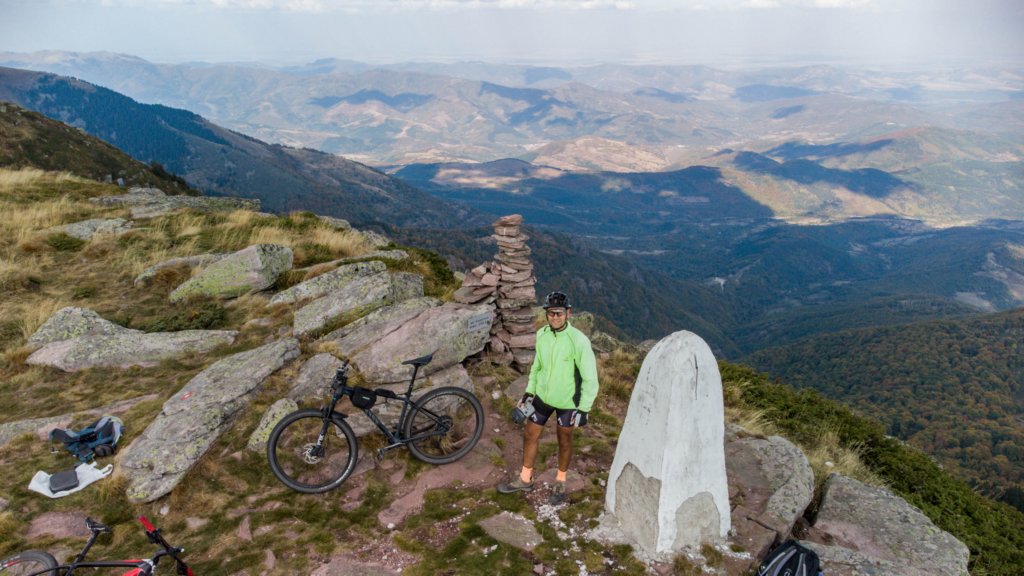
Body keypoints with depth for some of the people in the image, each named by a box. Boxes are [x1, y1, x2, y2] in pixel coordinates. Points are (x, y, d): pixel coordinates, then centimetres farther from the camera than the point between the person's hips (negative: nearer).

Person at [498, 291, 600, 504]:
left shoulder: (578, 341, -24)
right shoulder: (542, 335, -7)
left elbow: (590, 379, -18)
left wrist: (584, 409, -16)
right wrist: (529, 391, 11)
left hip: (567, 401, -5)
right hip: (543, 396, 5)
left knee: (564, 442, 15)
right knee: (530, 436, 14)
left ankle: (560, 483, 38)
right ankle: (525, 479, 35)